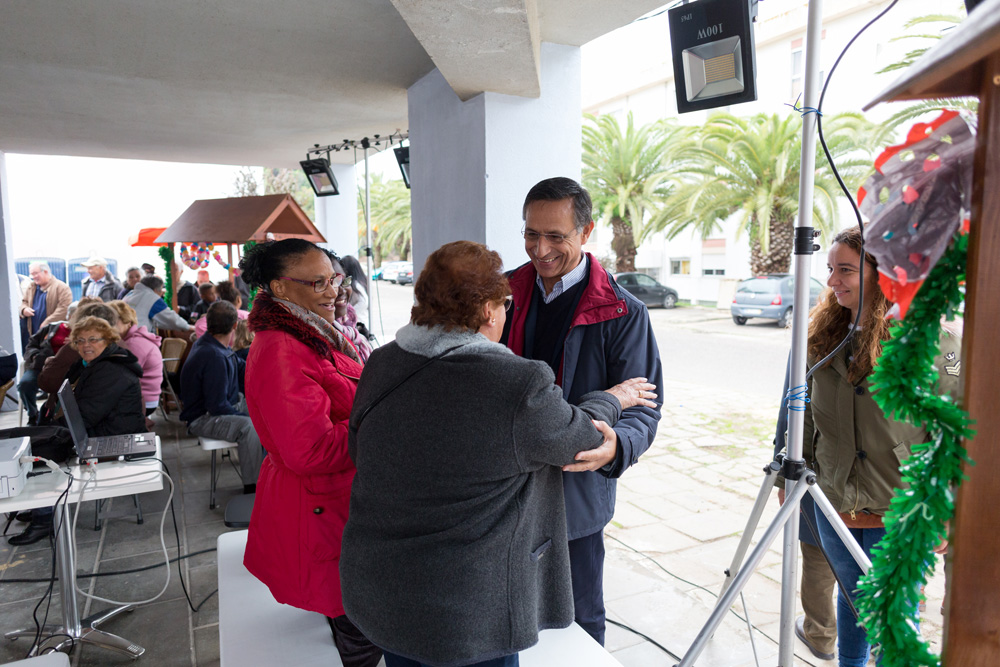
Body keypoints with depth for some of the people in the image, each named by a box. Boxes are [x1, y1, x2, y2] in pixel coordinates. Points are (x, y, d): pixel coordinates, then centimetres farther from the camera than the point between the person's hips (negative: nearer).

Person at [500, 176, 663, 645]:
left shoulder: (622, 314, -10)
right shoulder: (507, 292, 3)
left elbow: (643, 407, -11)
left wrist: (615, 447, -33)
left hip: (575, 493, -3)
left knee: (577, 624, 15)